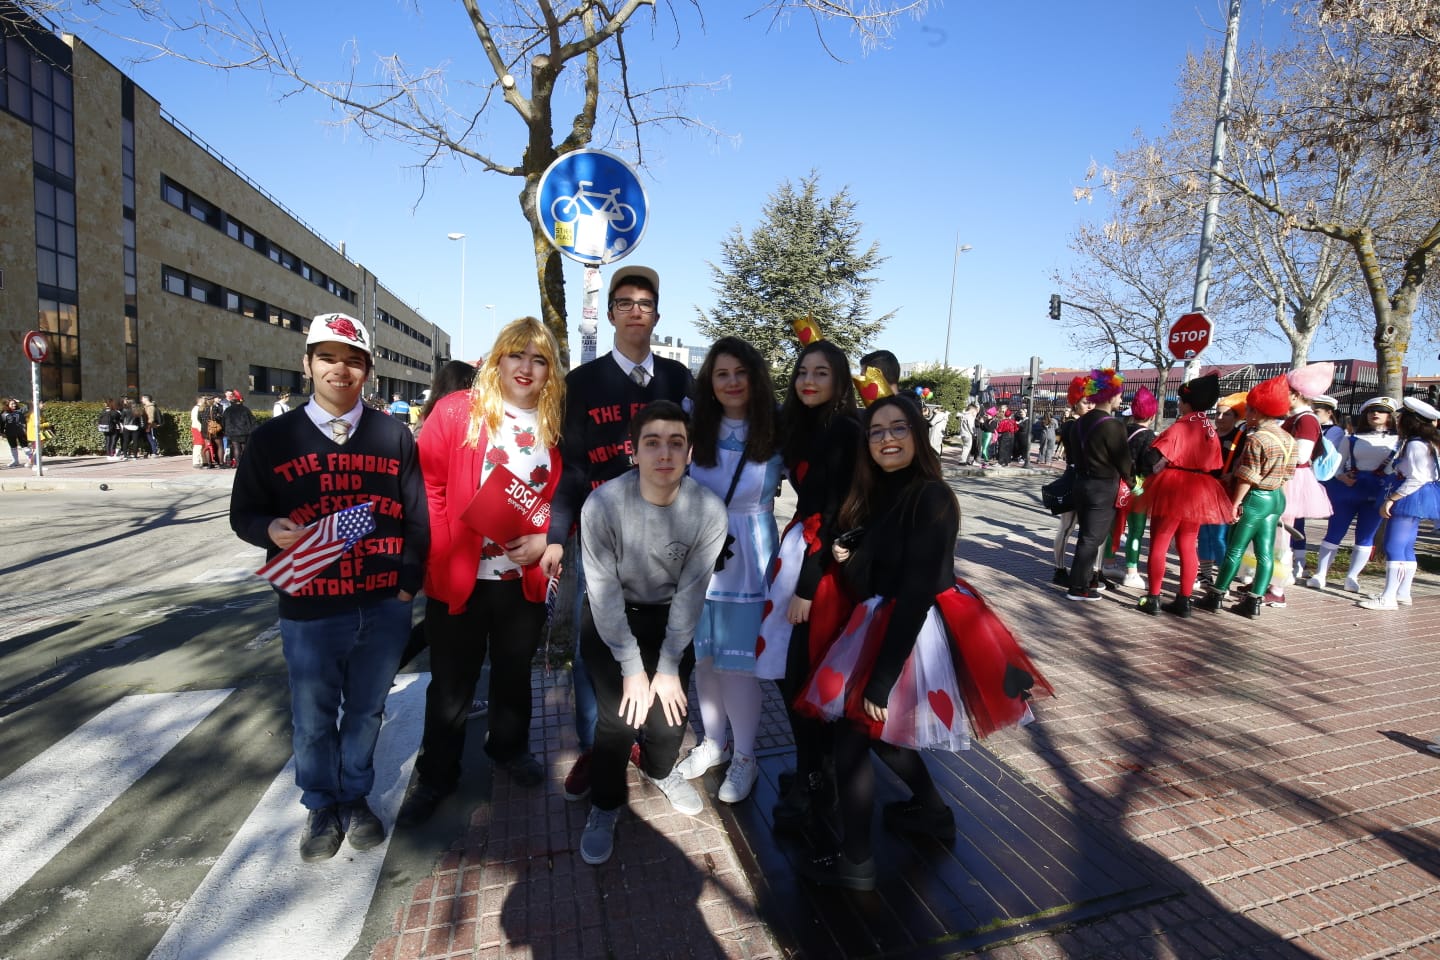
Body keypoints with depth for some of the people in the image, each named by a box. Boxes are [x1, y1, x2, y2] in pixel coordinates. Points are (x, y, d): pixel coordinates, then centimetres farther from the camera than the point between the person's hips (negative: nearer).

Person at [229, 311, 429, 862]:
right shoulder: (273, 438, 2)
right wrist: (271, 530, -16)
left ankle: (355, 798, 39)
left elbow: (417, 516, 3)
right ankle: (321, 807, 38)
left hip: (384, 609, 1)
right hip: (308, 611, 0)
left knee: (366, 712, 17)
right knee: (314, 720, 14)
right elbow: (243, 513, 7)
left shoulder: (395, 437, 3)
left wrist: (408, 583, -3)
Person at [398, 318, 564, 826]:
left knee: (514, 671, 22)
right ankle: (435, 775, 36)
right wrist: (439, 551, -12)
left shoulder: (556, 426, 1)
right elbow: (428, 485, -7)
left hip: (526, 578, 3)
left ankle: (509, 747, 46)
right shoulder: (456, 411, -8)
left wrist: (548, 539, -13)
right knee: (452, 682, 14)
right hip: (458, 577, -2)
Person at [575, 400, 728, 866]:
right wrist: (632, 668, -15)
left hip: (669, 615, 2)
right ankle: (605, 804, 19)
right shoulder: (602, 504, -27)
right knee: (619, 714, -11)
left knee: (669, 713, -3)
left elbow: (690, 595, -13)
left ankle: (660, 770, 34)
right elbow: (605, 593, -19)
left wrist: (668, 667, -10)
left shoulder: (709, 511, -23)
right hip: (608, 615, -1)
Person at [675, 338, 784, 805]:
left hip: (749, 559, -3)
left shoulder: (775, 435, -7)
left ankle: (744, 756, 24)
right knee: (704, 655, 14)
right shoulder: (696, 431, 0)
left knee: (738, 659, 3)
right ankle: (713, 742, 36)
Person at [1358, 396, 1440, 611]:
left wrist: (1390, 499, -20)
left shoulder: (1416, 445, -17)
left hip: (1411, 497, -11)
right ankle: (1403, 594, 21)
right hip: (1416, 499, 11)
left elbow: (1416, 480, -22)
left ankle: (1388, 597, -10)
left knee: (1394, 547, -10)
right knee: (1406, 548, 15)